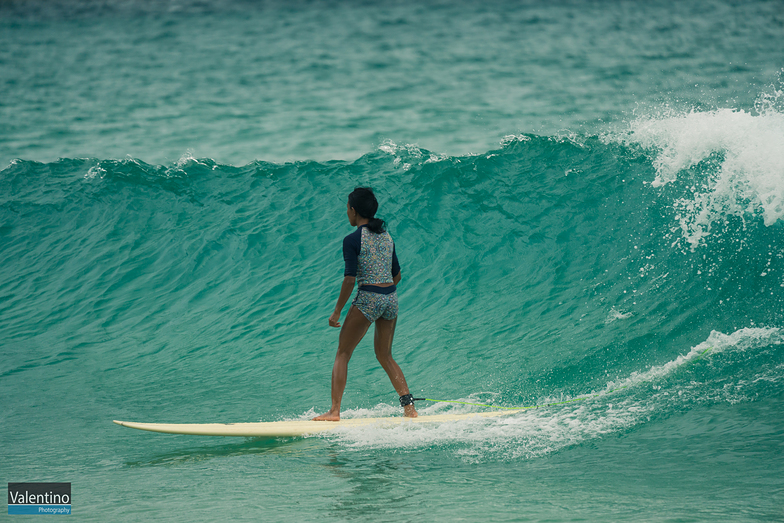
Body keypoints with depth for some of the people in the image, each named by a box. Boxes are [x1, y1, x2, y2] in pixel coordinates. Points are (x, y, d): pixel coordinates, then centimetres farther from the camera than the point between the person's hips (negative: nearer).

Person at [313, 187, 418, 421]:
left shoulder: (353, 240, -9)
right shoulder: (386, 236, 11)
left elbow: (350, 279, -14)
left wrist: (337, 312, -7)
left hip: (368, 298, -7)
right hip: (391, 298, 7)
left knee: (342, 354, 3)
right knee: (385, 356, 20)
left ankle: (334, 411, -3)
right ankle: (409, 406, 10)